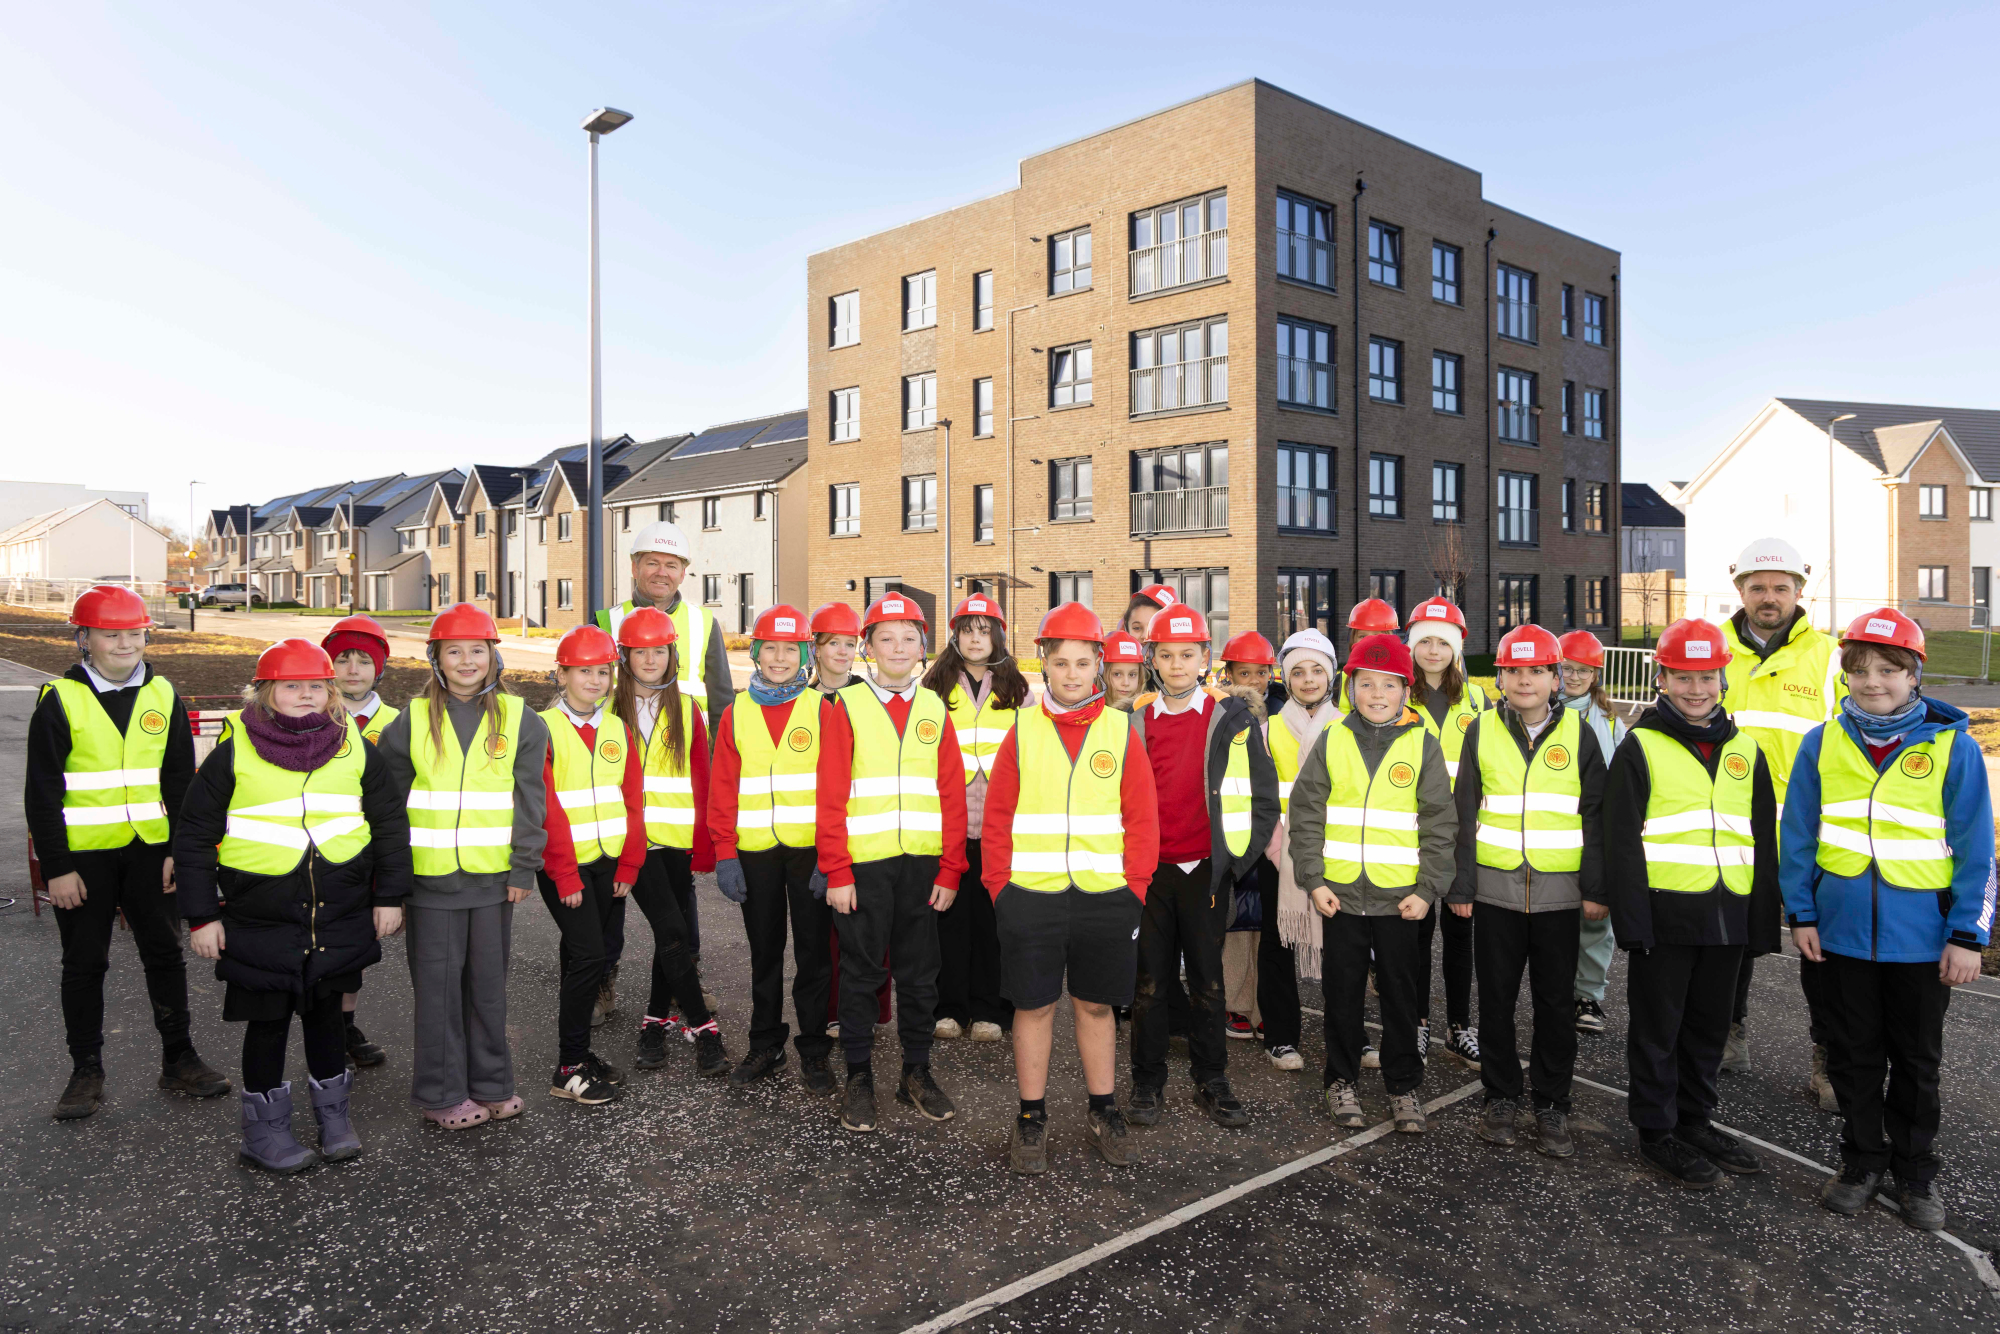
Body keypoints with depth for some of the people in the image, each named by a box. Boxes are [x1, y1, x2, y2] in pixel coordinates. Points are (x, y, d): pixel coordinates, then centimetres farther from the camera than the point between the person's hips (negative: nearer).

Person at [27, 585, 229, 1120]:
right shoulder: (60, 700, -6)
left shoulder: (163, 696, 4)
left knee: (165, 954, 9)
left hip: (150, 849, 3)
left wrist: (181, 849, 0)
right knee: (84, 962, 8)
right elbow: (42, 792, -5)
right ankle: (86, 1071, 21)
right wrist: (56, 868, -9)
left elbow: (181, 781, 6)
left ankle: (178, 1060, 21)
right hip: (84, 854, -2)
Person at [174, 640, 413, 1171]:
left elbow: (391, 823, 8)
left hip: (339, 914, 2)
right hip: (260, 917, -2)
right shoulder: (234, 751, -6)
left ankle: (333, 1113, 30)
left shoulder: (354, 748, 1)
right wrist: (202, 915, -2)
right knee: (268, 1019, 8)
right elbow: (194, 836, -1)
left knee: (324, 1008, 15)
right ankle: (265, 1127, 25)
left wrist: (389, 896, 6)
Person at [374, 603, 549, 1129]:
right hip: (429, 874, 0)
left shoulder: (519, 719, 2)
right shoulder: (413, 721, 2)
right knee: (437, 983, 5)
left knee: (489, 981, 10)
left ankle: (490, 1085, 23)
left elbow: (530, 800, 1)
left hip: (493, 874, 1)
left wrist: (524, 867, -3)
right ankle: (442, 1093, 18)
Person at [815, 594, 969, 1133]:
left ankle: (917, 1073, 24)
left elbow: (952, 794, 6)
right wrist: (836, 871, -10)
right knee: (861, 971, 6)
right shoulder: (845, 705, 0)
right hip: (863, 861, -3)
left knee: (919, 970, 10)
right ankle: (859, 1078, 19)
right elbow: (831, 795, -4)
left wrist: (950, 869, -1)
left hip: (924, 862, 3)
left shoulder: (935, 710, 9)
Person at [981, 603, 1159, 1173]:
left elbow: (1142, 819, 3)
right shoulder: (1022, 729, 2)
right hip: (1030, 895, 0)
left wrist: (1134, 888, -3)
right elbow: (997, 816, 3)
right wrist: (1001, 886, -4)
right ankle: (1031, 1118, 22)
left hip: (1106, 896, 1)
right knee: (1034, 1005, 8)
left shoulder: (1121, 730, 3)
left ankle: (1103, 1112, 28)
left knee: (1096, 1004, 12)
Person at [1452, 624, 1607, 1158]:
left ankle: (1552, 1107, 21)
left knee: (1555, 1003, 7)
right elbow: (1464, 813, 3)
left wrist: (1595, 888, -2)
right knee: (1496, 998, 9)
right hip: (1495, 889, 0)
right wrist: (1461, 886, -1)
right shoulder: (1482, 730, 2)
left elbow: (1595, 816, 3)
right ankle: (1500, 1098, 23)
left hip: (1558, 891, 0)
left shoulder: (1578, 733, 2)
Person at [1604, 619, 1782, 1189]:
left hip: (1728, 915, 5)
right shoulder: (1641, 747, -5)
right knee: (1658, 1028, 6)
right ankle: (1657, 1130, 18)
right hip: (1664, 913, -5)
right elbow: (1621, 841, -8)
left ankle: (1695, 1119, 31)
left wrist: (1764, 921, 9)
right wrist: (1632, 921, -14)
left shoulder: (1744, 751, 10)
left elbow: (1764, 841, 14)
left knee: (1709, 1026, 16)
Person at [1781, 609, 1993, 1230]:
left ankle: (1915, 1168, 31)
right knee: (1852, 1054, 13)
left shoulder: (1953, 747, -7)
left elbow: (1976, 847, -5)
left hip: (1921, 936, -1)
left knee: (1917, 1058, 14)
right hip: (1842, 931, 2)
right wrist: (1801, 914, 0)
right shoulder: (1821, 744, -2)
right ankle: (1862, 1157, 30)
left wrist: (1969, 934, -8)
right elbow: (1798, 834, 3)